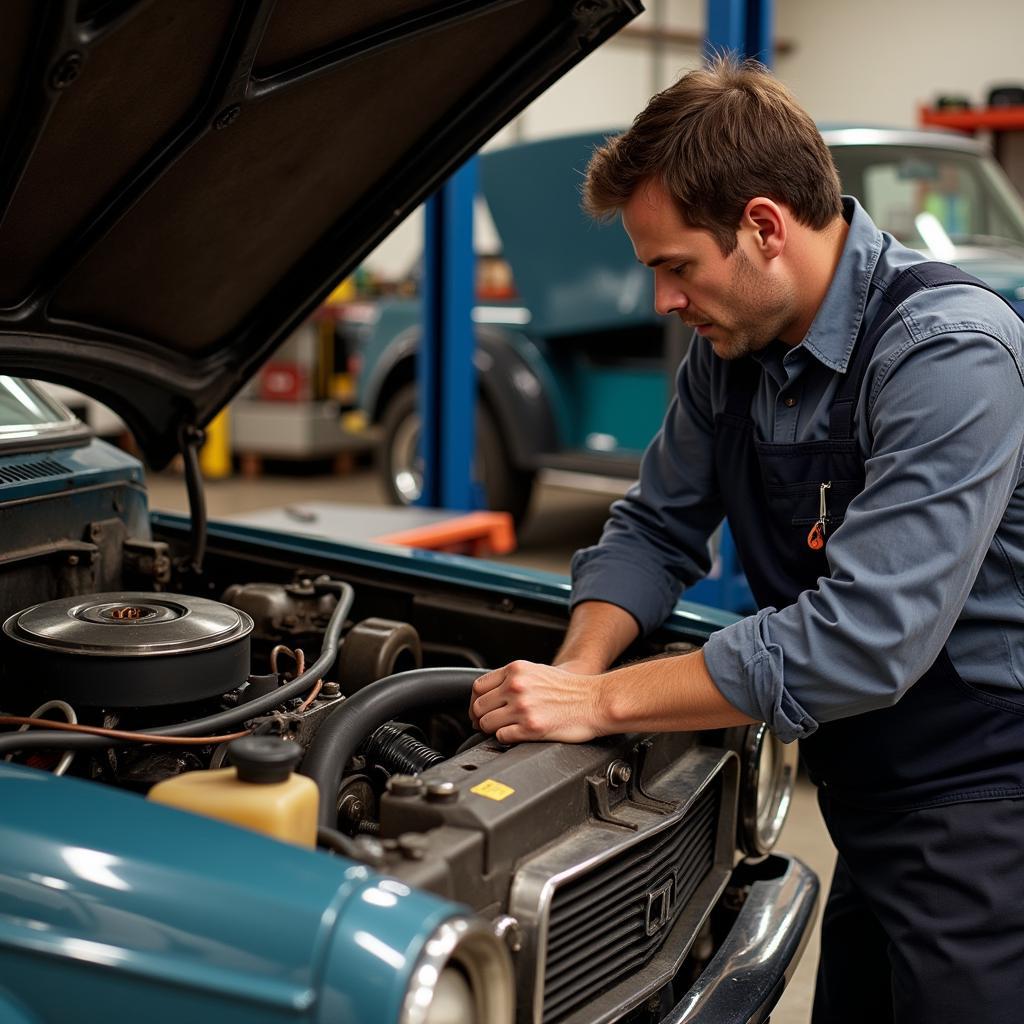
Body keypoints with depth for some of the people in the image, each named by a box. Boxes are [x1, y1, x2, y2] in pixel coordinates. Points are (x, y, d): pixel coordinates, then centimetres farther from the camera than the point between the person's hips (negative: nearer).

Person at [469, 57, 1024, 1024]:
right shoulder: (733, 346, 1)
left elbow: (861, 640, -31)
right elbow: (654, 528, 10)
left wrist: (603, 702, -26)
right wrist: (576, 670, -9)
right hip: (871, 794, 8)